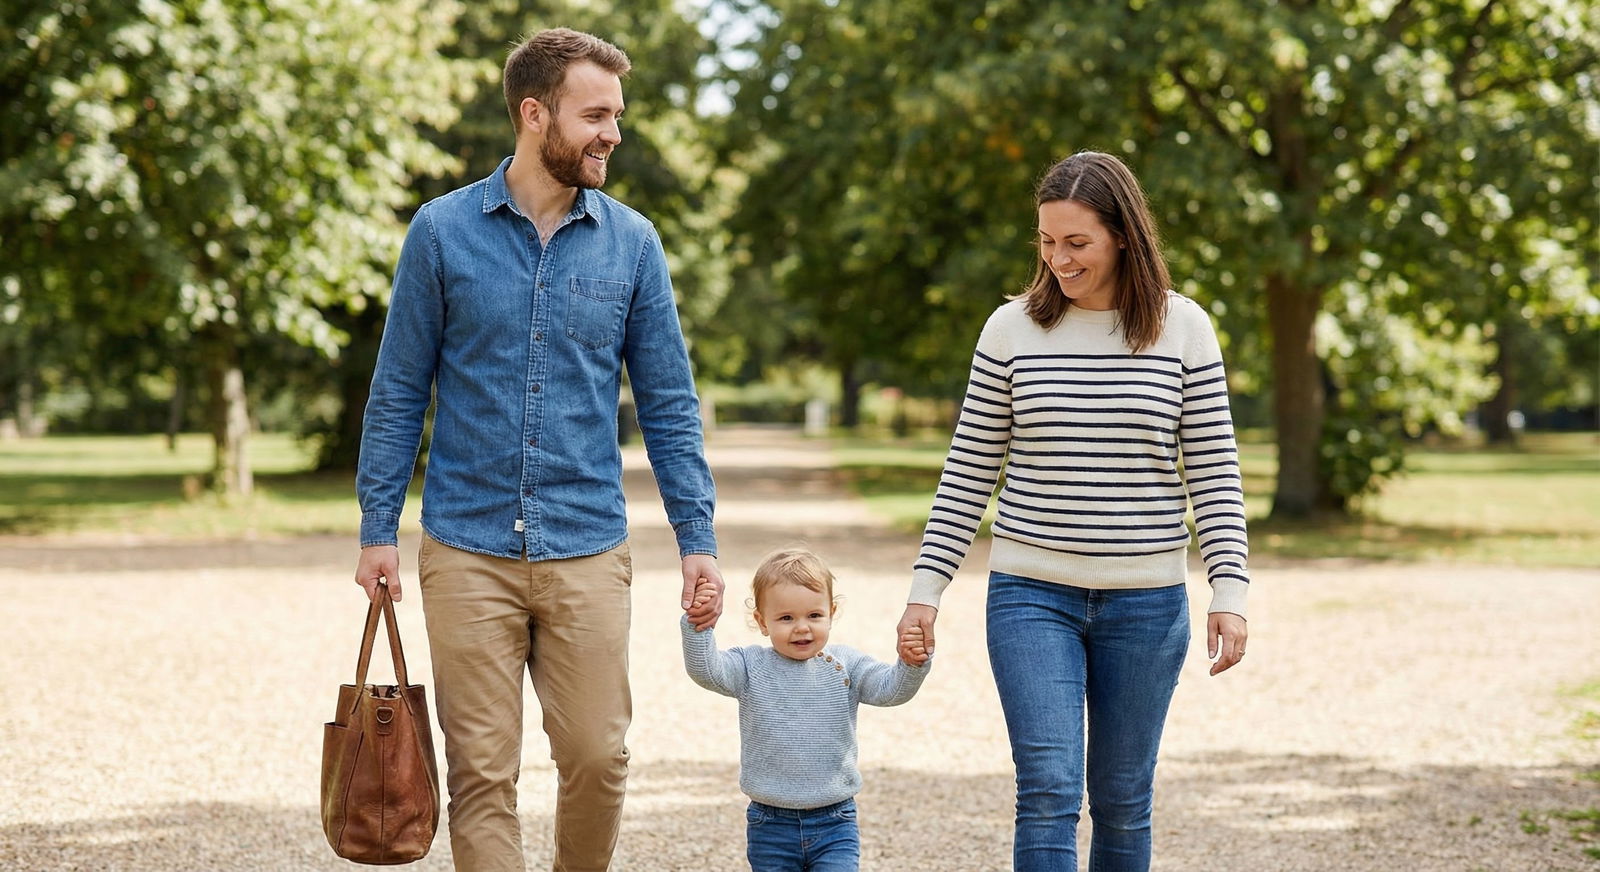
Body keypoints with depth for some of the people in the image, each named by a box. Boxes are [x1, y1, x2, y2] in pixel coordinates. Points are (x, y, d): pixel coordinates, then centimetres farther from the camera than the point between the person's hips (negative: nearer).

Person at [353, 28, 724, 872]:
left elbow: (668, 403, 6)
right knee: (481, 772, 2)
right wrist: (377, 529, -1)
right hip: (469, 552, -1)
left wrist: (698, 539, 0)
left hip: (588, 552, 1)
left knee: (597, 757, 3)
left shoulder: (631, 242, 3)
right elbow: (399, 393, 3)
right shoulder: (442, 231, -1)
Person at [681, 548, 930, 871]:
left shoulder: (846, 665, 2)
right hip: (770, 825, 0)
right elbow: (705, 670, -16)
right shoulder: (751, 667, -2)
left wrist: (911, 665, -29)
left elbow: (890, 688, -9)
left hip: (834, 823, 0)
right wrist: (698, 625, -32)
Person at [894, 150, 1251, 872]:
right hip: (1031, 594, -1)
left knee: (1122, 799, 10)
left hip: (1147, 602, 1)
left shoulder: (1183, 327, -1)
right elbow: (969, 470, 4)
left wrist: (1230, 592, -6)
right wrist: (926, 586, 0)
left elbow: (1213, 469, 1)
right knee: (1049, 790, -10)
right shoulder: (1013, 327, 0)